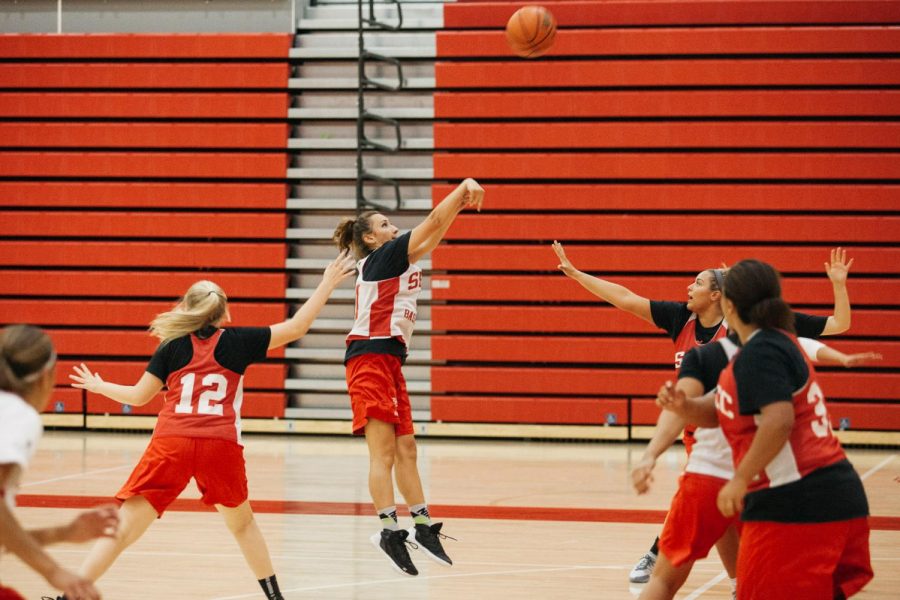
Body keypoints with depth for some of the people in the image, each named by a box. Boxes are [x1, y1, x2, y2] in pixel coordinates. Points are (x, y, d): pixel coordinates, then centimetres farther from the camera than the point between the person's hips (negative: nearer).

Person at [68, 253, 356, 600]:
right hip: (221, 445, 0)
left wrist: (99, 386, 35)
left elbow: (139, 396, 17)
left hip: (171, 443, 0)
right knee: (242, 523, 25)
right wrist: (327, 285, 27)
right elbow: (296, 327, 17)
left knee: (122, 529, -2)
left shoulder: (172, 346, 15)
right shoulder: (237, 341, 14)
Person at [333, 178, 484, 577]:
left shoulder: (396, 259, 21)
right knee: (384, 449, -16)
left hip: (388, 360, 10)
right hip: (371, 356, -10)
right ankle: (389, 530, -22)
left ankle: (422, 525, 12)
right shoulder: (383, 256, -3)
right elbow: (433, 223, -7)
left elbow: (434, 234, 22)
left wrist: (460, 204, 12)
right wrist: (463, 188, -2)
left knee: (405, 448, 9)